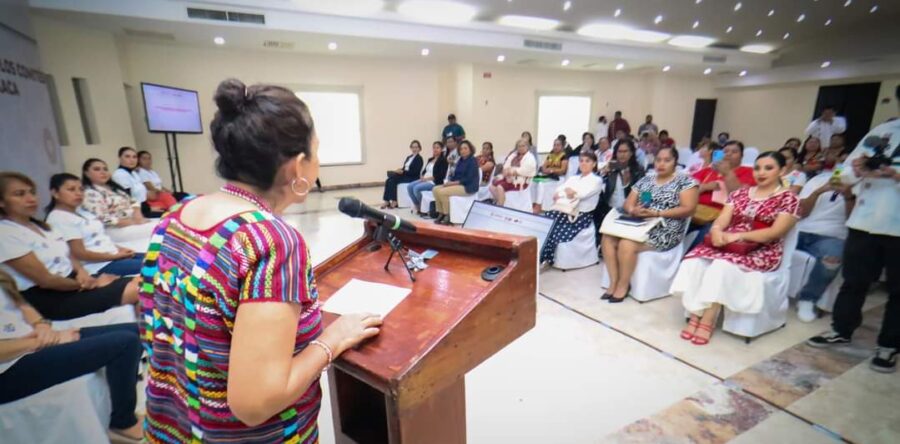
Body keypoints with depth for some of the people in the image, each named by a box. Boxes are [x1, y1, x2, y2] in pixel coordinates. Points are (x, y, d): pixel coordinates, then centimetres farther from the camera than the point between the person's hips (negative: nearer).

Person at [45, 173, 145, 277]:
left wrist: (118, 249, 3)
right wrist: (114, 256, -16)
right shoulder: (59, 218, -12)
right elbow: (79, 254, -17)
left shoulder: (79, 211, 15)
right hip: (98, 267, -9)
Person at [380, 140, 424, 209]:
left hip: (413, 178, -8)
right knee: (389, 180, -17)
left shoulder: (419, 158, -5)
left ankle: (393, 201, -19)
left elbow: (415, 172, -15)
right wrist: (400, 170, -6)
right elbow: (405, 168, 18)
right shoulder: (409, 157, 20)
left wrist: (403, 172, -19)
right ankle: (387, 201, -23)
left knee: (392, 181, -26)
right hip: (405, 175, 8)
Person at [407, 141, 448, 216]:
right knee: (409, 187, -10)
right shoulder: (430, 159, 20)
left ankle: (424, 208, -10)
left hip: (434, 182, -8)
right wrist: (423, 177, -2)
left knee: (416, 188, -27)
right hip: (425, 180, 8)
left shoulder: (443, 160, -5)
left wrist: (428, 178, -18)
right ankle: (417, 206, -3)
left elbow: (441, 175, -15)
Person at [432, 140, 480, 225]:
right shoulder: (461, 160, 15)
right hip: (457, 184, 9)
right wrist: (449, 182, -6)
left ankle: (448, 217, -16)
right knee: (435, 189, -5)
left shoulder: (473, 161, -10)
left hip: (468, 187, -9)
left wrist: (453, 183, -19)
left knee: (442, 192, -25)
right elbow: (455, 175, 15)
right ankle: (441, 214, -3)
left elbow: (469, 178, -18)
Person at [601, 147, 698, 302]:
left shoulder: (685, 181, 0)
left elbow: (688, 209, -10)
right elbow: (628, 203, 11)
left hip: (664, 231, -6)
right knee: (608, 238, -19)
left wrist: (656, 213, -20)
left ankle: (623, 285, -9)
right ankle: (613, 282, -11)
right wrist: (634, 210, -15)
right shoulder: (645, 180, 15)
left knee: (627, 244, -29)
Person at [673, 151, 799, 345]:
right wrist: (717, 231, -18)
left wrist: (739, 235, -21)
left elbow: (775, 232, -10)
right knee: (695, 260, -27)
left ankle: (707, 322, -28)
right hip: (729, 245, 4)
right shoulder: (739, 193, 17)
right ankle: (695, 316, -26)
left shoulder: (789, 199, 3)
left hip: (762, 253, -4)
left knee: (723, 265, -35)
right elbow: (722, 220, 6)